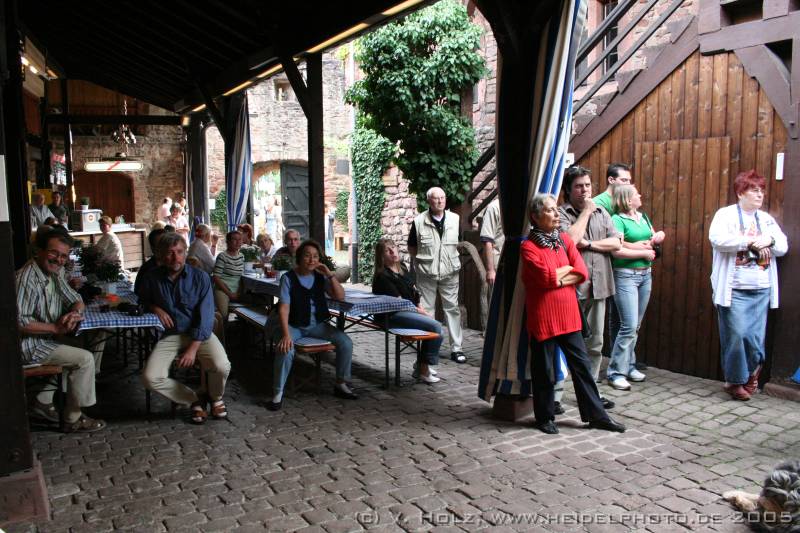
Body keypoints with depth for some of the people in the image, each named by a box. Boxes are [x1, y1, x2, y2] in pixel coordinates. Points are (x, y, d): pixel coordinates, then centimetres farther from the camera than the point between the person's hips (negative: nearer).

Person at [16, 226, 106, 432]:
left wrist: (75, 313, -12)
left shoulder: (56, 272, 5)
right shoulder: (27, 278, -23)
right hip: (31, 344, -10)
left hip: (50, 337, 10)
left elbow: (77, 301, 11)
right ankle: (73, 419, -2)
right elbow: (19, 322, -28)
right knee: (85, 358, -18)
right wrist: (57, 328, -26)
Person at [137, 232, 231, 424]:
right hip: (169, 335, 2)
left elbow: (205, 316, -10)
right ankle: (195, 399, 2)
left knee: (222, 366, -28)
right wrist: (155, 308, -3)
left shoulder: (200, 277, -7)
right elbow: (142, 300, 22)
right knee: (150, 378, -22)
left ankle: (215, 397, 8)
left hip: (199, 333, -2)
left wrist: (193, 348, -20)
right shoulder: (152, 278, 0)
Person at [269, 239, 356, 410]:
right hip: (294, 325, -4)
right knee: (285, 349, -33)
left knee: (345, 342, -14)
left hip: (317, 324, 4)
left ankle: (341, 384, 5)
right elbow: (284, 307, -16)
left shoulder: (320, 277, 2)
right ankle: (278, 393, -15)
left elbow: (340, 296, -5)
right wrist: (286, 334, -30)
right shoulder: (288, 278, -9)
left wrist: (330, 274, -16)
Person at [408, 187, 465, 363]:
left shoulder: (455, 219, 3)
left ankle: (456, 348, 9)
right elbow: (411, 247, 7)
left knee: (452, 308, 2)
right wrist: (423, 257, -1)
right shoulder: (419, 221, -2)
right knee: (426, 309, 5)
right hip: (426, 273, -1)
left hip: (449, 273, 1)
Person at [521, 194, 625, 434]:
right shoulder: (528, 246, -9)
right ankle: (545, 417, 22)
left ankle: (596, 415, 20)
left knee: (581, 365, 10)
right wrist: (568, 267, -4)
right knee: (544, 370, 6)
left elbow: (582, 272, 0)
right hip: (542, 318, -5)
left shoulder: (564, 239, 8)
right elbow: (547, 277, -20)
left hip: (568, 315, 5)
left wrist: (558, 279, -13)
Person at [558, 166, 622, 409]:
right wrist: (586, 211, -9)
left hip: (598, 287, 6)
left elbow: (616, 243, 5)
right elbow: (570, 239, -20)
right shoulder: (561, 213, -3)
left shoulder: (601, 212, 14)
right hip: (571, 287, -6)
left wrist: (589, 244, -9)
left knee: (594, 343, 12)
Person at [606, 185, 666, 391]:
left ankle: (629, 366, 22)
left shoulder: (643, 217, 14)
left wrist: (658, 237, -1)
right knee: (629, 326, -11)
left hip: (645, 274, 8)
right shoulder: (618, 220, -11)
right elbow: (617, 250, -21)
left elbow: (654, 239, 22)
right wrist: (644, 252, -12)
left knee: (636, 325, 12)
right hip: (625, 275, -8)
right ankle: (615, 372, -3)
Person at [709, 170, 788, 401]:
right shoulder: (726, 215, -1)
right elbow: (717, 239, -18)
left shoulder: (767, 219, 16)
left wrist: (769, 240, -8)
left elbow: (783, 247, 13)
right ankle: (735, 381, 12)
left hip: (761, 290, 5)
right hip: (734, 290, -5)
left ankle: (751, 373, 28)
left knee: (756, 337, 3)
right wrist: (750, 241, -15)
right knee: (736, 335, -5)